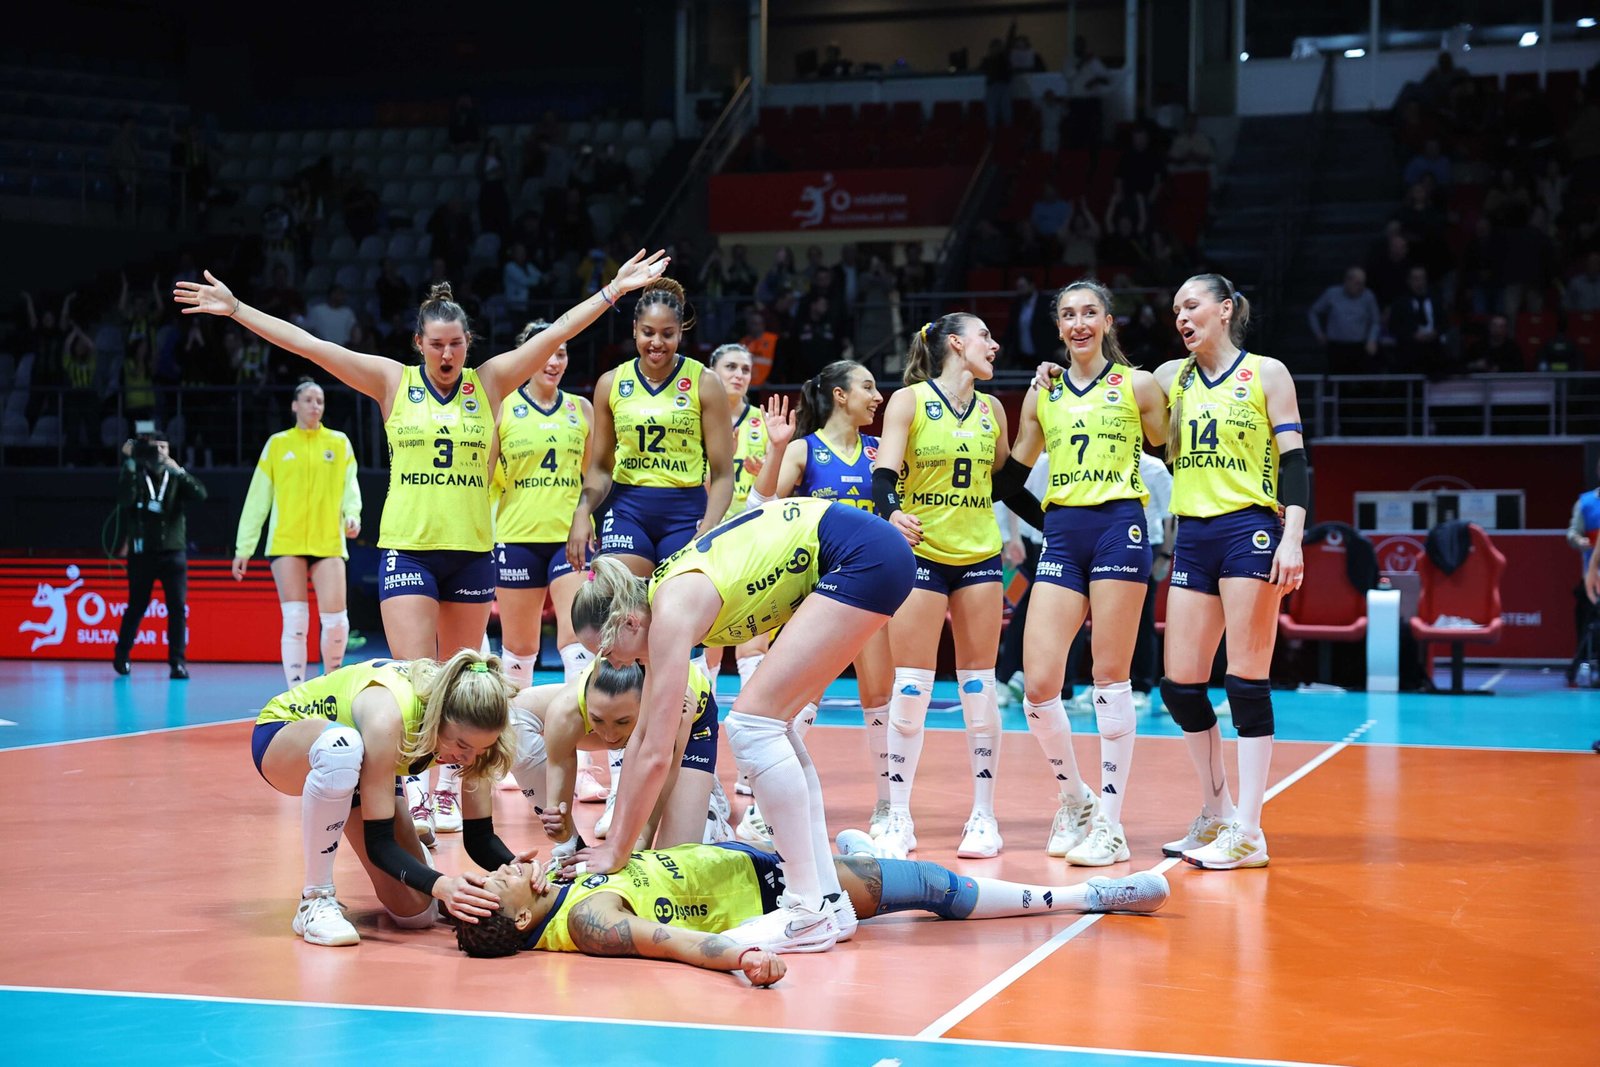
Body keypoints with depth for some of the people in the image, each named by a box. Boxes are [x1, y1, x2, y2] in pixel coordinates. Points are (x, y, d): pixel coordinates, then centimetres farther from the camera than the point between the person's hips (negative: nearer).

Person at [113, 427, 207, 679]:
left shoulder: (176, 478, 6)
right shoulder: (135, 476, 2)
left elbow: (200, 494, -12)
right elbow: (125, 500, -19)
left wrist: (179, 471, -22)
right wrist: (130, 463, -20)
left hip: (173, 552, 1)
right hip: (142, 552, -1)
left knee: (178, 607, -10)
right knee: (137, 606, 8)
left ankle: (177, 661, -8)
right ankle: (121, 655, 27)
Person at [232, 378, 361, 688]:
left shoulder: (339, 443, 10)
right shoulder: (277, 444, 9)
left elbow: (350, 486, 7)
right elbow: (257, 499, 9)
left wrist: (352, 514, -15)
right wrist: (243, 547, 5)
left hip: (329, 543, 1)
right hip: (286, 543, 0)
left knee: (336, 620, -7)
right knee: (295, 620, -7)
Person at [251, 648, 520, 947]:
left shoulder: (467, 727, -25)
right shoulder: (388, 718, -42)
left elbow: (480, 836, -18)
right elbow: (378, 842, -39)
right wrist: (439, 885, -56)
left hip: (357, 773, 5)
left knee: (415, 913, -8)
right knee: (342, 748, -44)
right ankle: (315, 900, -25)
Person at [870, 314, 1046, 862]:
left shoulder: (991, 410, 11)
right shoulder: (909, 401, -2)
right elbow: (884, 475, -12)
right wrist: (892, 512, -32)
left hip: (979, 557, 4)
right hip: (920, 554, -4)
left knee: (979, 685, 2)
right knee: (910, 687, -6)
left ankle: (984, 816, 8)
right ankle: (898, 817, 2)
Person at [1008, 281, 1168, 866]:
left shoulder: (1137, 385, 6)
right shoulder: (1042, 394, 15)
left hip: (1119, 527, -3)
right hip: (1061, 535, 4)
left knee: (1110, 678, -4)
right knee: (1037, 685, -5)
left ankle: (1110, 823, 2)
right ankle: (1074, 798, 18)